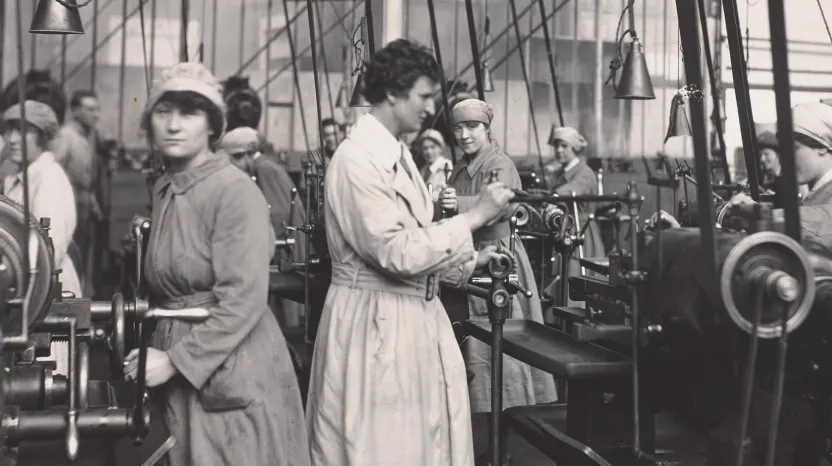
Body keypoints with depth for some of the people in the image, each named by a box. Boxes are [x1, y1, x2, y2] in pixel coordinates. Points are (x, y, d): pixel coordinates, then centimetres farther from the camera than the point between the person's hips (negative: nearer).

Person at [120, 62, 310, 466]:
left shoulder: (235, 191, -14)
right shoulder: (164, 189, 10)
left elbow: (243, 301, -20)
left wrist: (174, 361, -17)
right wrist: (154, 352, 10)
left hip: (233, 369, -7)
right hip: (178, 373, 7)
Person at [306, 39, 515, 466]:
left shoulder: (396, 153, 11)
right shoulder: (359, 158, -19)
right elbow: (397, 254, -24)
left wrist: (469, 259, 7)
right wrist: (474, 217, -19)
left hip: (413, 315, 9)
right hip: (375, 322, -9)